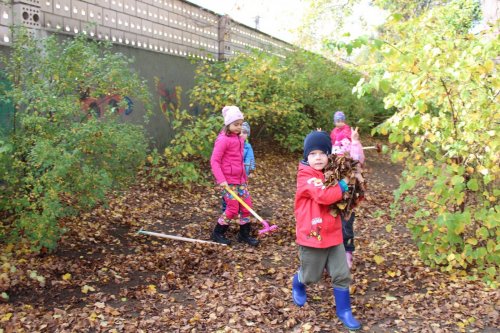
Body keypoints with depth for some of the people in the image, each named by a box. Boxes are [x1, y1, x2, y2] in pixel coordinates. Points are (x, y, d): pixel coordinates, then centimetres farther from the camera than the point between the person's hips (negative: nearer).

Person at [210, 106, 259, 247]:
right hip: (228, 180, -8)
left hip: (240, 179, 8)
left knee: (247, 206, 7)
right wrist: (221, 180, -23)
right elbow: (214, 161, -17)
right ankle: (217, 233, 16)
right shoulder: (223, 139, -14)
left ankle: (244, 234, 22)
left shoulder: (239, 138, 11)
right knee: (233, 209, -4)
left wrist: (244, 176, 20)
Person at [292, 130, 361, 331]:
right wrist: (343, 185, -19)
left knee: (342, 274, 6)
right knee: (310, 276, 13)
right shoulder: (305, 176, -16)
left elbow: (342, 201, 15)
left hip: (333, 234, 6)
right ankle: (297, 286, 47)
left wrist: (350, 187, -5)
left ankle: (344, 311, 22)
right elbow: (324, 196, -31)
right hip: (312, 236, -5)